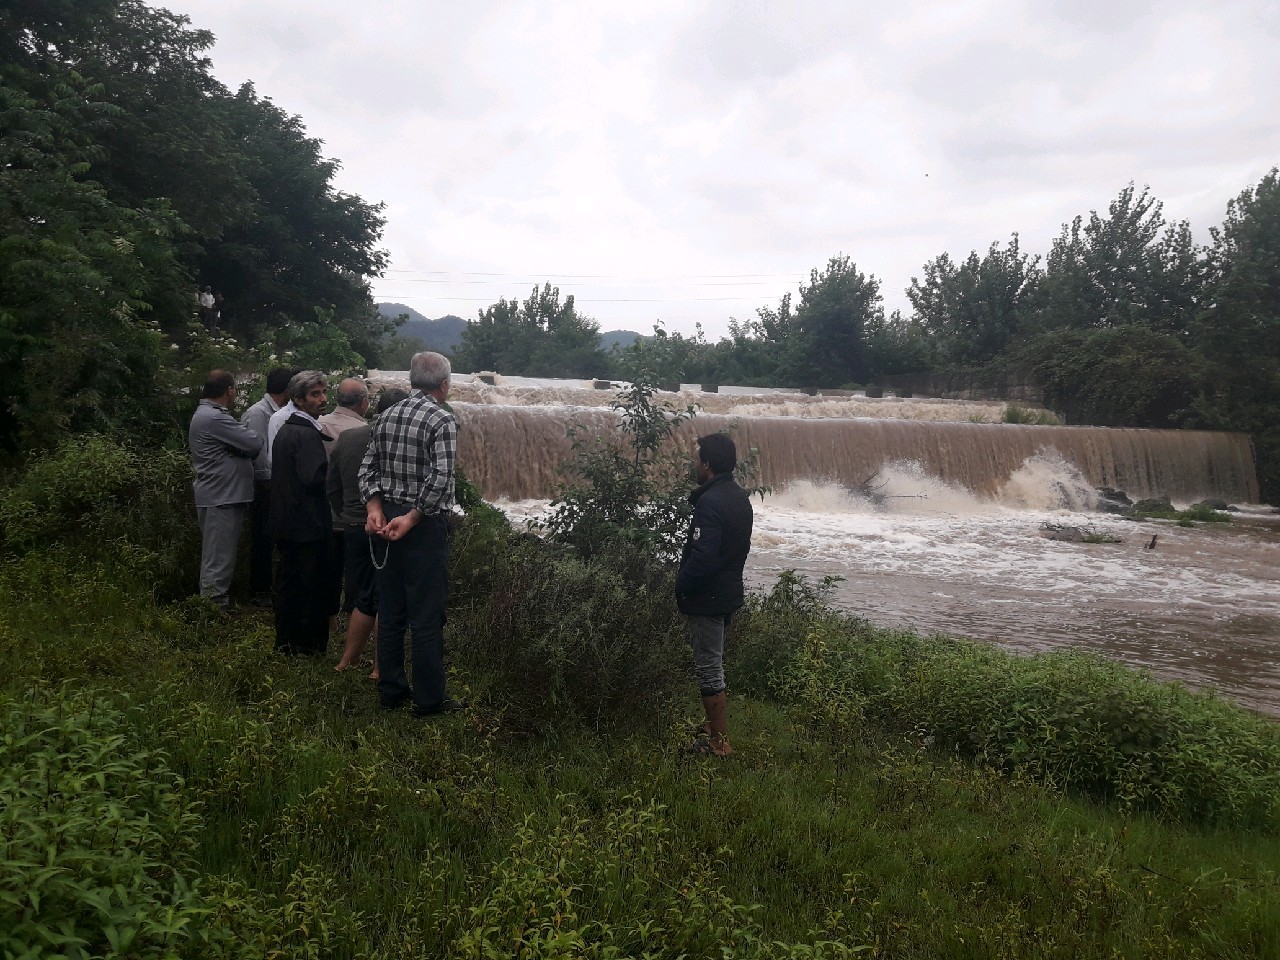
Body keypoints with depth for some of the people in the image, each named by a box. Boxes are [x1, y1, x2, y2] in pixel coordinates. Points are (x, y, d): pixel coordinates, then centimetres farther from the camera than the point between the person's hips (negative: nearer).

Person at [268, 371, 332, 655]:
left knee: (288, 581, 16)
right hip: (308, 523, -9)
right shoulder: (308, 434, -18)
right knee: (314, 586, 2)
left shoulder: (285, 430, 12)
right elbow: (315, 478, -27)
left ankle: (285, 641, 25)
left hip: (285, 521, 9)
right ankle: (311, 644, 10)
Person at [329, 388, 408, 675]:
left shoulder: (345, 438, 4)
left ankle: (348, 661, 25)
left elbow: (332, 489, 12)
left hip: (353, 530, 6)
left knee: (359, 598, 17)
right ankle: (382, 668, 11)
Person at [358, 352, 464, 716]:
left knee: (390, 610, 13)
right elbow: (440, 477, -23)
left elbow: (368, 467, 6)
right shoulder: (442, 420, -13)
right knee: (427, 614, 0)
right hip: (425, 524, -7)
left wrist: (375, 508, -3)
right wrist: (412, 517, -17)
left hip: (387, 521, 7)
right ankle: (429, 699, 7)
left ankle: (391, 690, 23)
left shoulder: (386, 416, 9)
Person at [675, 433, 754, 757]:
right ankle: (715, 725, 36)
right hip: (729, 593, 10)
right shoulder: (740, 497, 6)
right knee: (713, 662, 23)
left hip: (707, 598, -10)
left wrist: (681, 585, -12)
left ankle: (719, 742, 8)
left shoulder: (711, 502, -24)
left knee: (709, 668, 0)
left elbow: (703, 557, -27)